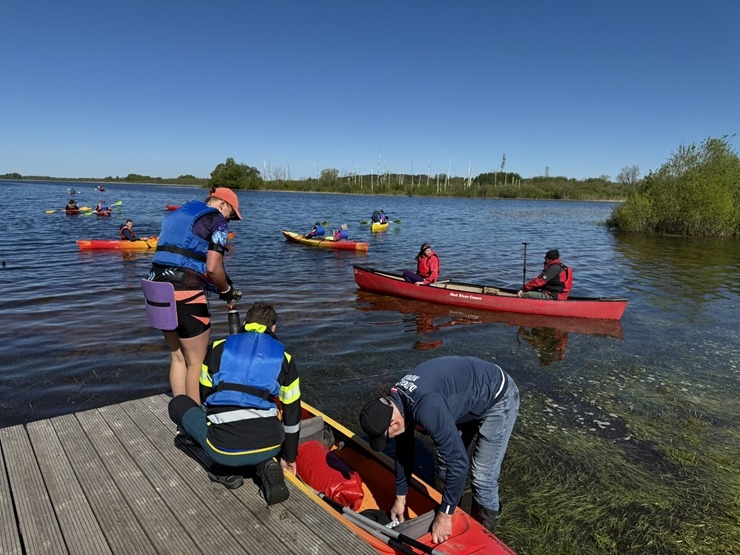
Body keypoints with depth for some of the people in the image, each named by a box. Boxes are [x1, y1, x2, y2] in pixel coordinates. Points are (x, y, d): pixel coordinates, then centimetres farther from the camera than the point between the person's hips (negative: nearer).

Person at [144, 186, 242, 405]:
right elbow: (213, 268, -13)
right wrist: (226, 291, 5)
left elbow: (173, 256, 18)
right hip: (185, 293, -8)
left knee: (178, 358, 19)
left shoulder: (176, 215, 23)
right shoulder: (217, 220, -2)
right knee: (196, 363, 5)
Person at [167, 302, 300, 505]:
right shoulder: (283, 358, 10)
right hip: (269, 446, 2)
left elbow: (206, 395, 20)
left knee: (178, 404, 23)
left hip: (224, 449, -1)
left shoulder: (219, 348, 9)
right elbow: (292, 413, 15)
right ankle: (265, 464, 6)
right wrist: (289, 457, 28)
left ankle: (226, 469, 14)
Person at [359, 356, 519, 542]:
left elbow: (459, 462, -33)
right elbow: (404, 449, 4)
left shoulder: (426, 408, -38)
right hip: (471, 396, 8)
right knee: (445, 458, 12)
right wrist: (400, 497, 12)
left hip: (498, 398, -8)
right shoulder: (395, 401, -10)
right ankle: (449, 506, 34)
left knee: (483, 477, -5)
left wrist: (445, 515, -21)